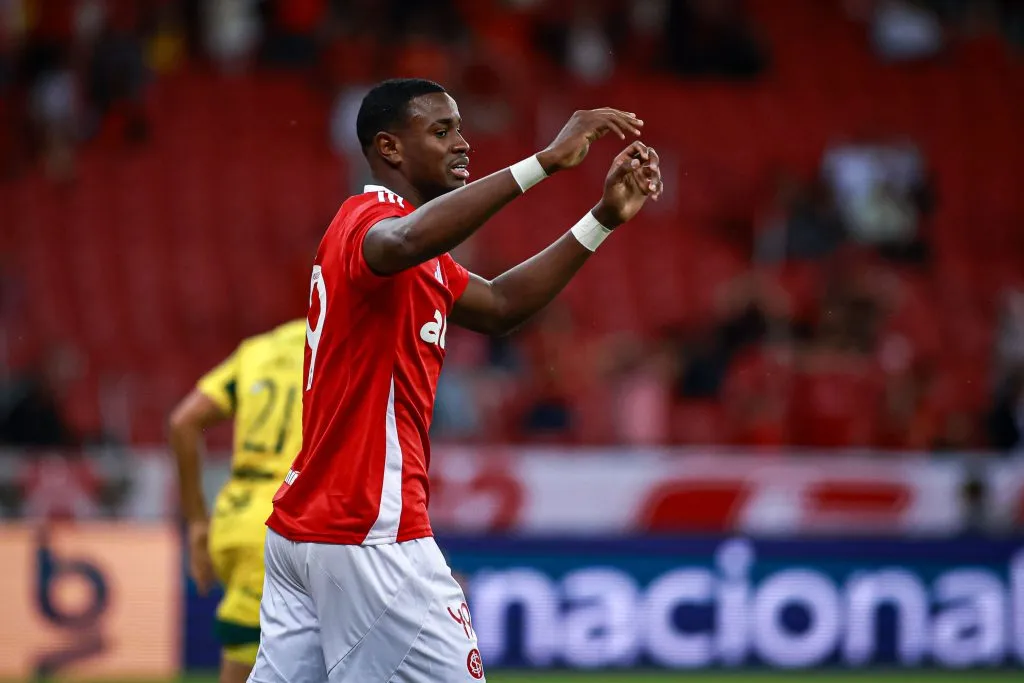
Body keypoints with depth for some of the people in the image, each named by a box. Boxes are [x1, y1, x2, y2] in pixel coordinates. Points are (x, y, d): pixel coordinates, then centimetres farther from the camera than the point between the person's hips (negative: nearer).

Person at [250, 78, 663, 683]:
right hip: (370, 532, -10)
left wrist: (605, 219, 14)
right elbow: (405, 243, -38)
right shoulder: (371, 219, -11)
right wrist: (546, 161, -41)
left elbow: (499, 306, 24)